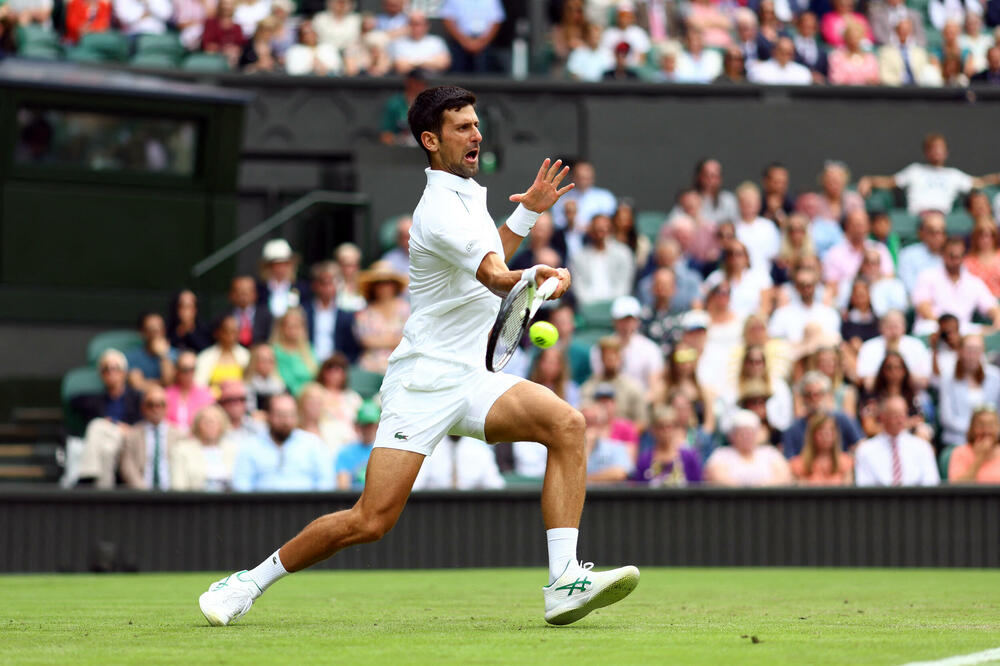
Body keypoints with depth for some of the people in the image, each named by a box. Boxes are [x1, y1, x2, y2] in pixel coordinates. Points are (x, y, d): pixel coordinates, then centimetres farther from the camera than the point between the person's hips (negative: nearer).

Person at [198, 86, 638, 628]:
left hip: (472, 380, 8)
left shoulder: (467, 194, 16)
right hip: (423, 383, -8)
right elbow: (496, 278, -31)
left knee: (566, 424, -18)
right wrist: (535, 275, -49)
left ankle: (564, 584, -25)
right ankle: (251, 581, 8)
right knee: (371, 520, -14)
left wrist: (527, 212, 27)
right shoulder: (441, 212, -15)